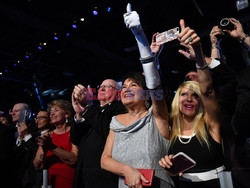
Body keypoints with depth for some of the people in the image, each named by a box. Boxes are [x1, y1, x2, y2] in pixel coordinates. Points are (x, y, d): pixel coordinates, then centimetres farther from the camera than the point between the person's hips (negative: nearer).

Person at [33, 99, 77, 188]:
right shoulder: (47, 136, 5)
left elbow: (74, 159, -20)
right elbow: (37, 166, -1)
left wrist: (52, 147, -23)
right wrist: (44, 150, -18)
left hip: (69, 181, -4)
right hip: (50, 181, 4)